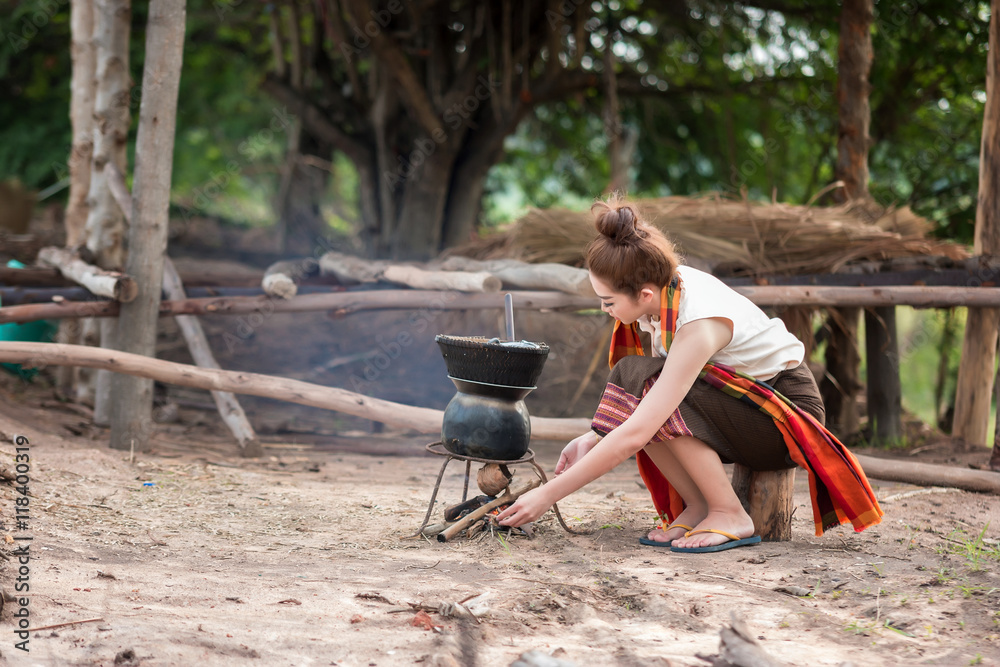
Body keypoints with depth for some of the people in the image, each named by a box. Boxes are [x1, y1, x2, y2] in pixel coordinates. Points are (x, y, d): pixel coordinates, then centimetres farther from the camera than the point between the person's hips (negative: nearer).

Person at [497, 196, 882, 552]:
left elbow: (634, 434, -36)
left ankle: (731, 516, -17)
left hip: (787, 413, -8)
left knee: (647, 383, -28)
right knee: (628, 376, -15)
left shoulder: (698, 324, -32)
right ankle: (696, 507, -6)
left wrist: (547, 495, -32)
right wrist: (593, 439, -13)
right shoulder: (664, 287, -10)